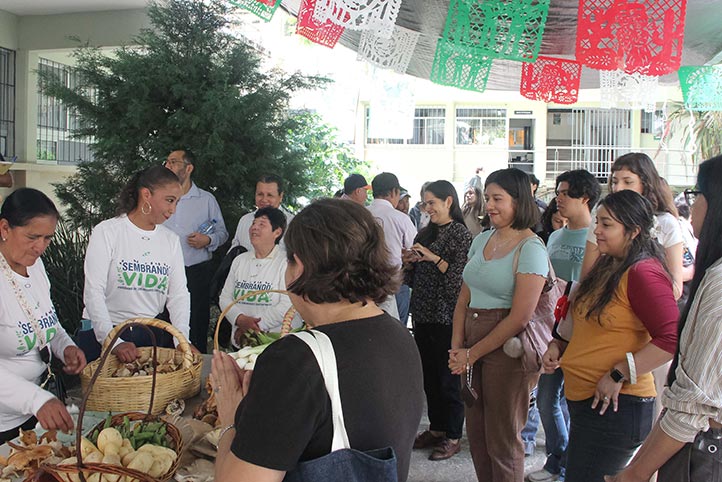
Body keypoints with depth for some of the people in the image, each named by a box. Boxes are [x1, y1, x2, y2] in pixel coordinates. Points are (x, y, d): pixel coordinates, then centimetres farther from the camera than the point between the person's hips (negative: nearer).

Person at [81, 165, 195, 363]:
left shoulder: (171, 239, 8)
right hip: (104, 334, -4)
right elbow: (94, 292, -11)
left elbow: (179, 294, 3)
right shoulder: (107, 232, -5)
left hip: (152, 335, 4)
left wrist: (183, 339, -11)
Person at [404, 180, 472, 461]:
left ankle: (453, 437, 16)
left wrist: (435, 258, -21)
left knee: (448, 378, 2)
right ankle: (436, 429, 29)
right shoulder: (424, 234, 12)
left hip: (446, 317, -7)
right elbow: (412, 280, 17)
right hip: (423, 314, 7)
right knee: (429, 376, 15)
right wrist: (408, 262, -3)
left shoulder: (460, 233, -8)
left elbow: (461, 279, -17)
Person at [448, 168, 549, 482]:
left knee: (502, 438, 8)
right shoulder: (481, 240, 9)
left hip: (506, 347, -7)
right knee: (476, 432, 16)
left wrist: (473, 353, -13)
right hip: (472, 347, 7)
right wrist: (456, 347, -2)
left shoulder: (531, 249, -13)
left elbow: (520, 317, -17)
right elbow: (464, 298, 10)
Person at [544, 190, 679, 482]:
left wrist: (618, 374, -24)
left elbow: (672, 338, -26)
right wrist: (559, 345, 8)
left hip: (614, 406, -10)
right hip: (582, 398, 10)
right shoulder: (606, 267, 13)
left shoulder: (643, 272, -17)